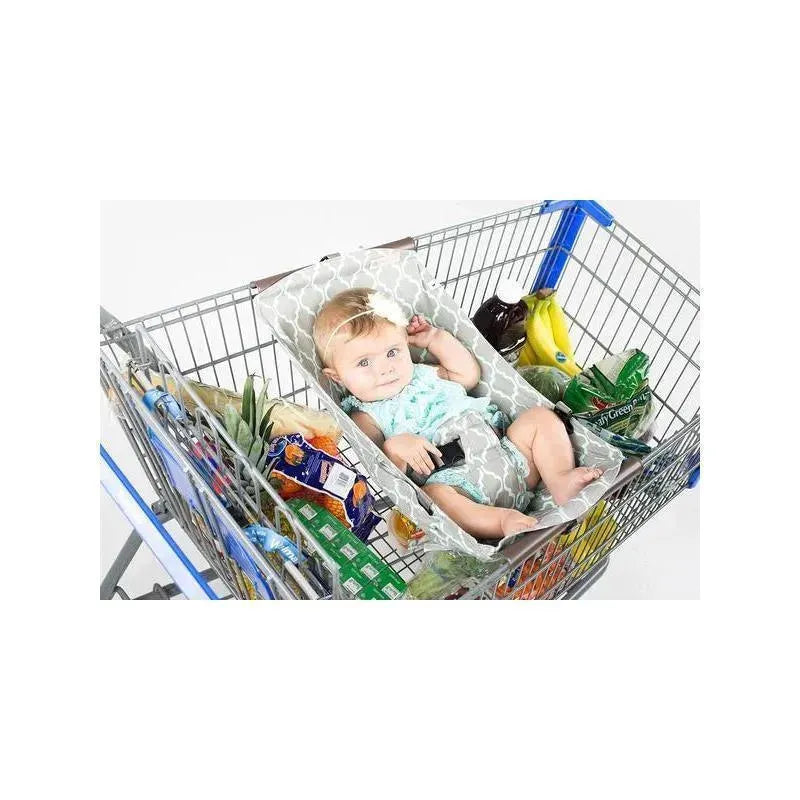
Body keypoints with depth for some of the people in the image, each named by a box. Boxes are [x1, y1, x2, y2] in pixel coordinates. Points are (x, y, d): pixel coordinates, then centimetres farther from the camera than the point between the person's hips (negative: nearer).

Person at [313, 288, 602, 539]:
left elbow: (469, 374, 31)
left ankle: (562, 480, -18)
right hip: (457, 483, -7)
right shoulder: (365, 416, 3)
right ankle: (506, 520, -41)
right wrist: (394, 447, -28)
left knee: (540, 417, 0)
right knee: (432, 495, -39)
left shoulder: (421, 375, 22)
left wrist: (435, 338, 25)